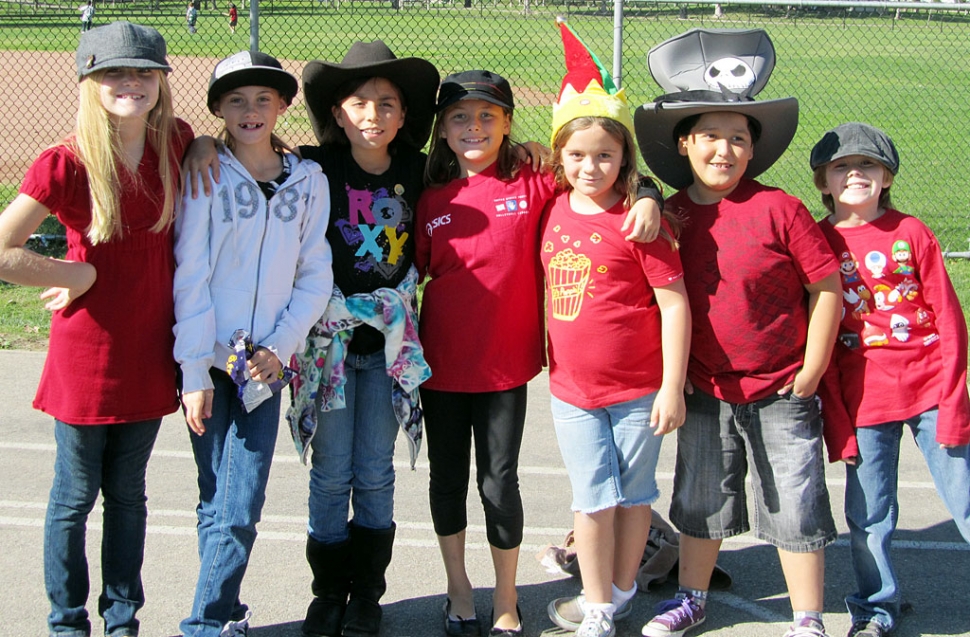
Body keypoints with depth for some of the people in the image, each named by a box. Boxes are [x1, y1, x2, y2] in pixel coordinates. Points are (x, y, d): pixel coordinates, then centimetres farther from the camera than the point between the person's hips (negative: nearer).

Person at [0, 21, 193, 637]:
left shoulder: (175, 143, -2)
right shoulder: (66, 164, -16)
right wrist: (79, 274, -13)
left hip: (149, 354, 4)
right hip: (86, 354, -4)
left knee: (128, 493, 17)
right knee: (75, 498, 10)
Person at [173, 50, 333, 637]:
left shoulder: (309, 181, 4)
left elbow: (316, 276, 6)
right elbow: (190, 276, -4)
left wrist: (279, 347, -5)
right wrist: (195, 370, -9)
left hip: (266, 363, 1)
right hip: (209, 362, -1)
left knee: (241, 507, -5)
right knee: (216, 500, 4)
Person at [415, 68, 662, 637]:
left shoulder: (533, 185, -6)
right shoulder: (431, 200, 0)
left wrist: (647, 197, -19)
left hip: (505, 364, -2)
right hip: (441, 362, 2)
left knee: (499, 483, 3)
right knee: (448, 477, 14)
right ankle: (459, 590, 33)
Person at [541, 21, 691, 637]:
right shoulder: (555, 210, 1)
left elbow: (675, 304, -12)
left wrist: (672, 388, -13)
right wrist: (548, 357, 11)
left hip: (638, 388, -3)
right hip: (572, 386, 4)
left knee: (634, 493, 12)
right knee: (593, 497, 7)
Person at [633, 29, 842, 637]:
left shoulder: (777, 208, -14)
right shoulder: (672, 213, -2)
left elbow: (827, 286, -10)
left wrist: (810, 371, -8)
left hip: (781, 391, -4)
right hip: (705, 390, 4)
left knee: (795, 506, 5)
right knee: (700, 500, 16)